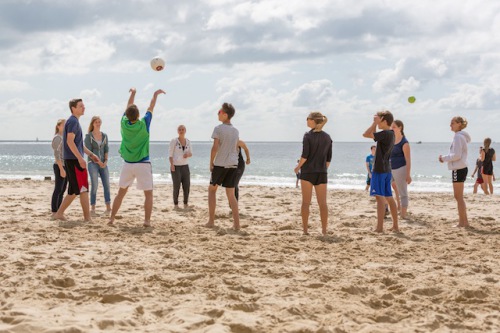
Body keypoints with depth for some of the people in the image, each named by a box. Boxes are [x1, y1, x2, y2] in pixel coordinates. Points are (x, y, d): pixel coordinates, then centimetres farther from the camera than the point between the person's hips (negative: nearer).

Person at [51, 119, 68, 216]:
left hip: (65, 166, 9)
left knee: (62, 190, 9)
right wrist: (61, 169, -23)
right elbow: (57, 154, -18)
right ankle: (54, 211, -3)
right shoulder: (57, 138, -11)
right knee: (58, 189, -7)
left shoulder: (64, 138, 16)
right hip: (59, 166, -9)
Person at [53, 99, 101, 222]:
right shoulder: (73, 121, -11)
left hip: (74, 160, 10)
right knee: (83, 189, -7)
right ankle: (87, 217, -4)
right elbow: (70, 141, -21)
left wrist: (91, 154, 23)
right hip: (74, 160, -10)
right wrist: (80, 158, -23)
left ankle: (59, 213, 15)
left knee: (74, 191, 12)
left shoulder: (75, 121, 19)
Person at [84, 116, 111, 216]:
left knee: (106, 184, 0)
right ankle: (92, 208, -3)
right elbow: (88, 151, -7)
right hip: (93, 163, -4)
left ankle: (108, 207, 3)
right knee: (94, 185, -7)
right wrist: (98, 162, -12)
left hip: (103, 163, 4)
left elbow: (106, 150, 9)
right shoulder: (89, 136, -2)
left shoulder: (104, 136, 11)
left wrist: (105, 161, -6)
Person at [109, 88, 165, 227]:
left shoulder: (124, 123, -3)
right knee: (148, 193, 3)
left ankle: (112, 219, 12)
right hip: (143, 164, -4)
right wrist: (155, 95, 20)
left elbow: (128, 107, 14)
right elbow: (151, 108, 4)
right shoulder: (143, 124, -11)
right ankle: (147, 220, -5)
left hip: (127, 164, 4)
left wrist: (132, 93, 29)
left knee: (121, 192, 13)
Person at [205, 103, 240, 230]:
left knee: (212, 189, 13)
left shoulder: (218, 129, -9)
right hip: (233, 165, 5)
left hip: (220, 164, -5)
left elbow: (215, 147, -15)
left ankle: (211, 221, 10)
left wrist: (211, 162, -5)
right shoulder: (236, 131, 11)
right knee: (231, 194, 8)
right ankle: (236, 223, -1)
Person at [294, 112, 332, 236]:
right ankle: (324, 230, 4)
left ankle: (305, 229, 6)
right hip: (322, 173, 3)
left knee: (306, 202, 4)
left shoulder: (308, 136, -9)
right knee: (322, 203, 5)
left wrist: (298, 167, 0)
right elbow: (329, 158, 7)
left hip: (307, 171, -3)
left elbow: (305, 155, -14)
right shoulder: (327, 137, 5)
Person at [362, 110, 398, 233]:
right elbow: (372, 135, 26)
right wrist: (376, 123, 16)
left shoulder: (385, 133, -16)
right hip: (387, 170, 10)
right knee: (389, 197, 12)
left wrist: (375, 122, -13)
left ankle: (380, 227, -12)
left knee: (380, 197, -10)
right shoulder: (391, 134, 13)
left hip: (379, 169, -10)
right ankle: (395, 226, 16)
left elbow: (366, 134, -22)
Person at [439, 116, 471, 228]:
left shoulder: (458, 137, -15)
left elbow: (456, 155, -20)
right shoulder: (461, 136, 16)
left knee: (458, 197, -5)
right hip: (461, 168, 10)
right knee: (459, 197, 15)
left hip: (458, 169, -10)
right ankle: (464, 221, 20)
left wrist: (444, 158, -8)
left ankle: (463, 222, -2)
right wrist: (445, 158, 10)